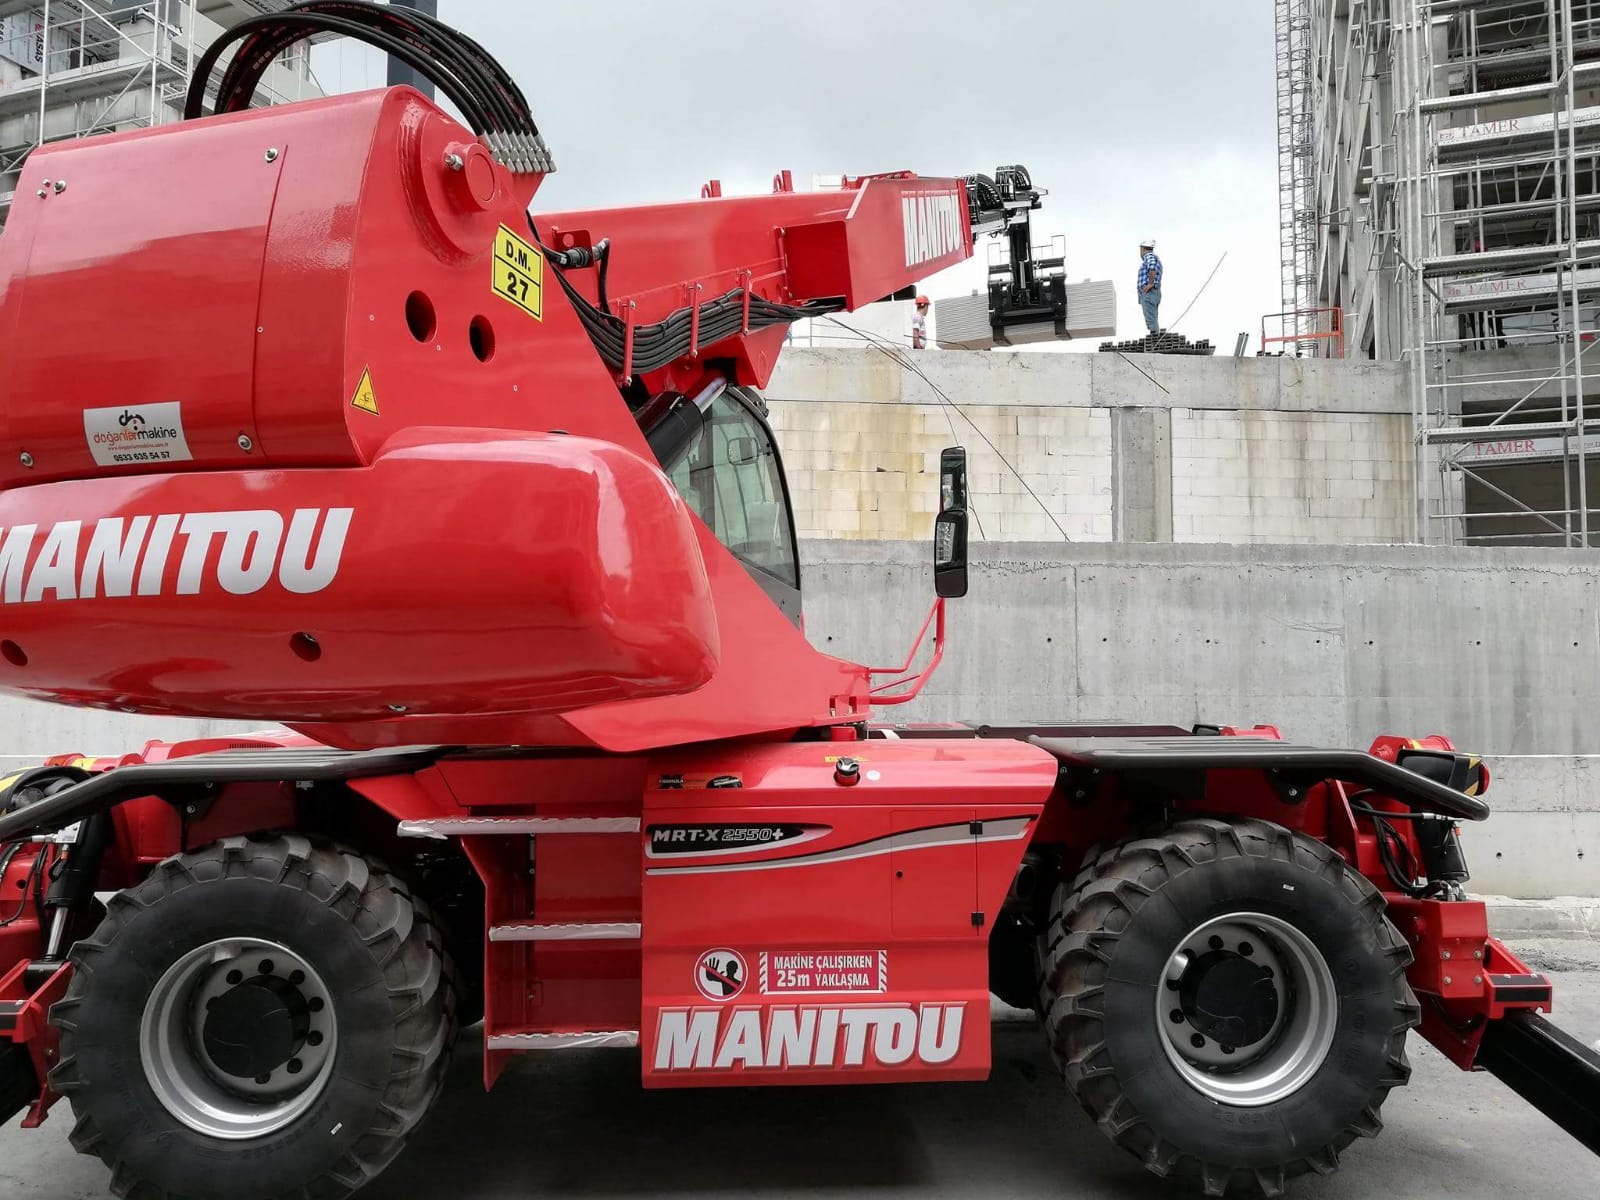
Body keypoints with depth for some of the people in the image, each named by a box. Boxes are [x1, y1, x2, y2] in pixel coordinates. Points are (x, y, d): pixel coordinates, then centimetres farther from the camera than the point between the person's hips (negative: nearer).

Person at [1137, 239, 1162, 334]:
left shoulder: (1149, 256, -7)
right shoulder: (1156, 258, 25)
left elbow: (1152, 268, -27)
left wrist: (1150, 284, -22)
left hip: (1148, 293, -10)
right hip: (1155, 292, 10)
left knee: (1151, 320, -15)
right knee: (1153, 321, 9)